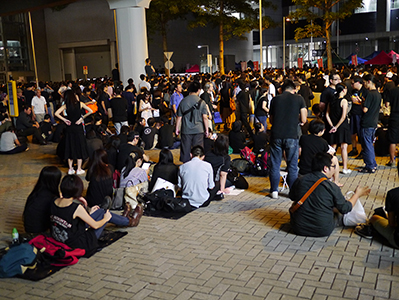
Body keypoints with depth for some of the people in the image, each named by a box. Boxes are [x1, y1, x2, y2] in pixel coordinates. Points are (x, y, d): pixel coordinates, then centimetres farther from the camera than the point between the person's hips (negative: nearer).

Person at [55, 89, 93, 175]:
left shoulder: (66, 105, -4)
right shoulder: (80, 104, -4)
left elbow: (56, 113, -12)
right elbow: (90, 111, -7)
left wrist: (64, 119, -4)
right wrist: (82, 118, -1)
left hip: (69, 128, 1)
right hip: (78, 127, -1)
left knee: (70, 147, 11)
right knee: (80, 147, 7)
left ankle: (70, 169, 14)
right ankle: (79, 169, 8)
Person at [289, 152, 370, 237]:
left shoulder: (299, 181, -7)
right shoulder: (332, 187, -16)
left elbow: (292, 197, 13)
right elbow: (345, 209, -5)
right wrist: (357, 194, 11)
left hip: (299, 229, 2)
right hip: (324, 230, -1)